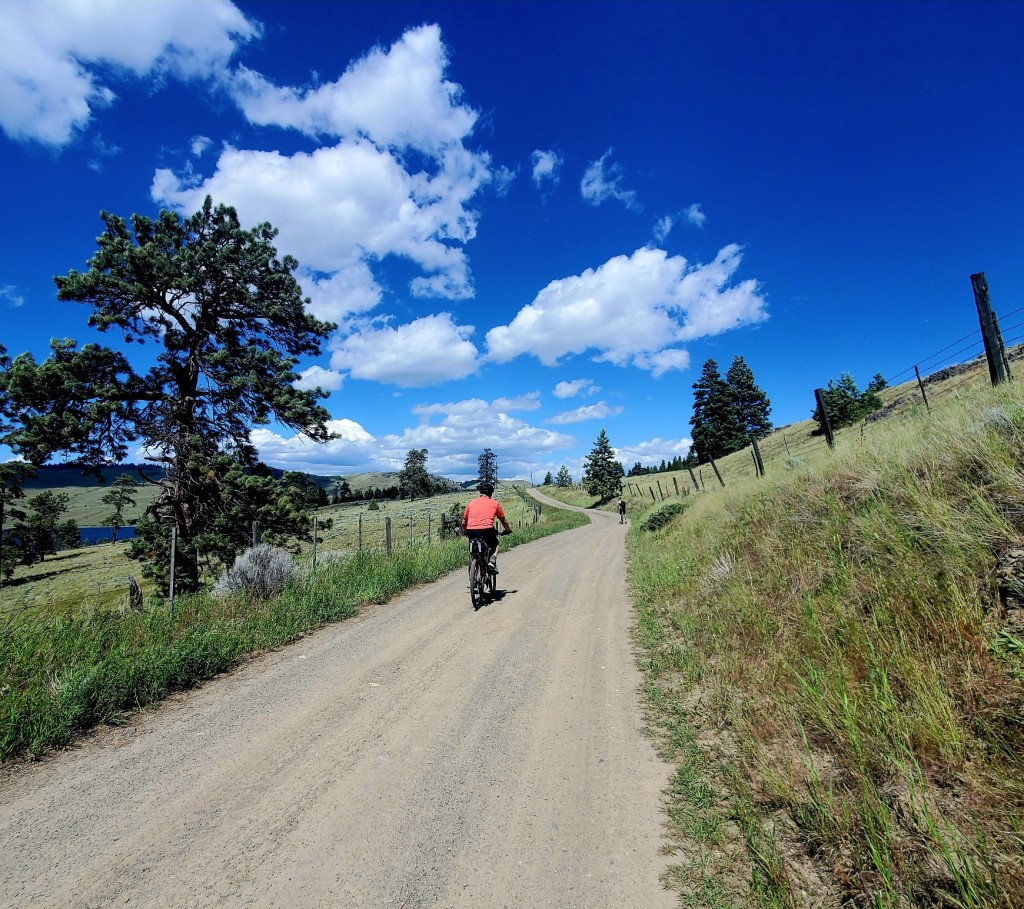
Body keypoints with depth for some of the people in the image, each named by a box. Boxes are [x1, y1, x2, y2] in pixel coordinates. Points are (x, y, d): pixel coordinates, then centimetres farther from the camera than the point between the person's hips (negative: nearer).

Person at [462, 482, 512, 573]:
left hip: (471, 531, 2)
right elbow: (504, 521, 25)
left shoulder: (471, 503, 20)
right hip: (486, 530, -2)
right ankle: (492, 561, 5)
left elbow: (463, 523, 24)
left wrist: (465, 533, 42)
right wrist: (508, 530, 44)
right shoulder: (495, 503, 16)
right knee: (495, 545, 28)